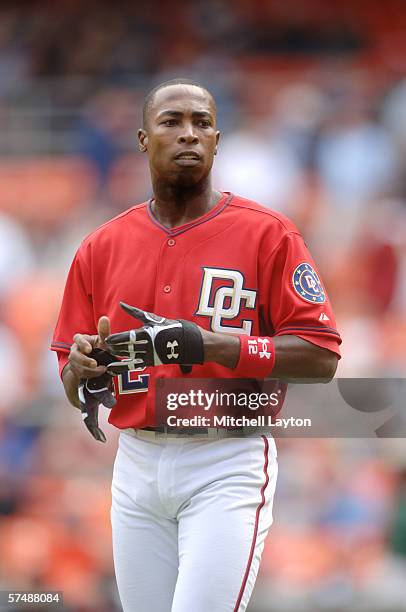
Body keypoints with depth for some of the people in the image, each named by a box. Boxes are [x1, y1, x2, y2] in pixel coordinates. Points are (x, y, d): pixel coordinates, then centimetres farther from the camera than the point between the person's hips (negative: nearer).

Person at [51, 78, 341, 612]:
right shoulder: (101, 247, 9)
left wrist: (207, 344, -21)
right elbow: (74, 386, 14)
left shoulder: (266, 233, -3)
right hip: (137, 464, 5)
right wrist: (82, 371, -11)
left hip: (228, 464, -5)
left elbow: (320, 357, -11)